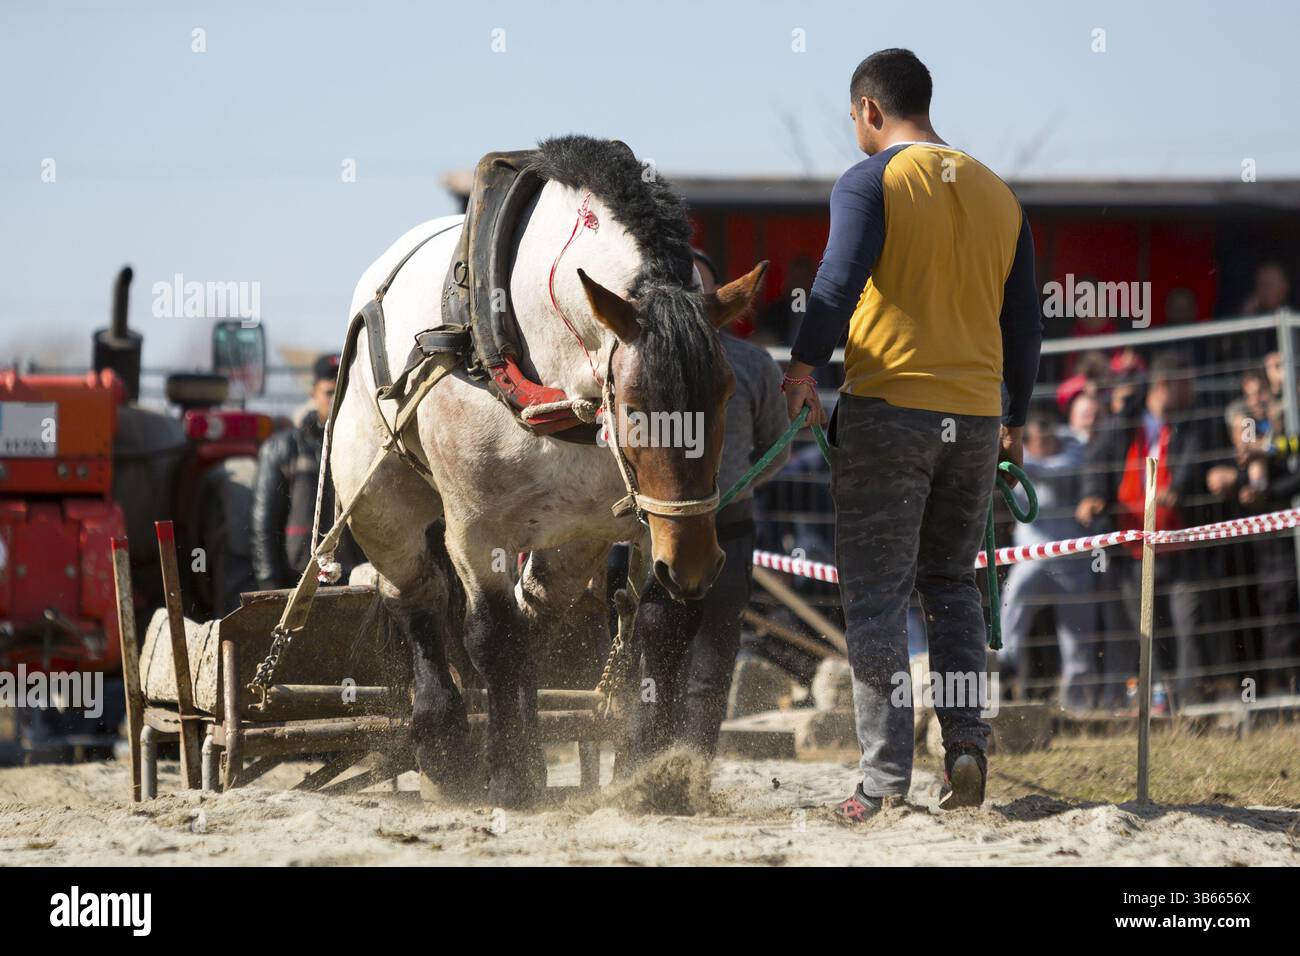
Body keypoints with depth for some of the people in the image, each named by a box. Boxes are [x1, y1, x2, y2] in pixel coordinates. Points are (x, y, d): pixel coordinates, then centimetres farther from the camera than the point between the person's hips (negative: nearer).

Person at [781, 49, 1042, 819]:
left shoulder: (870, 183, -5)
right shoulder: (998, 194, 12)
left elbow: (840, 280, -22)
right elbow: (1025, 319, 15)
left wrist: (802, 367, -25)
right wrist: (1017, 420, 24)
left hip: (887, 410, -5)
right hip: (977, 417, 5)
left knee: (876, 596, 0)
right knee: (953, 583, 18)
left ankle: (887, 777, -3)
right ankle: (966, 739, 2)